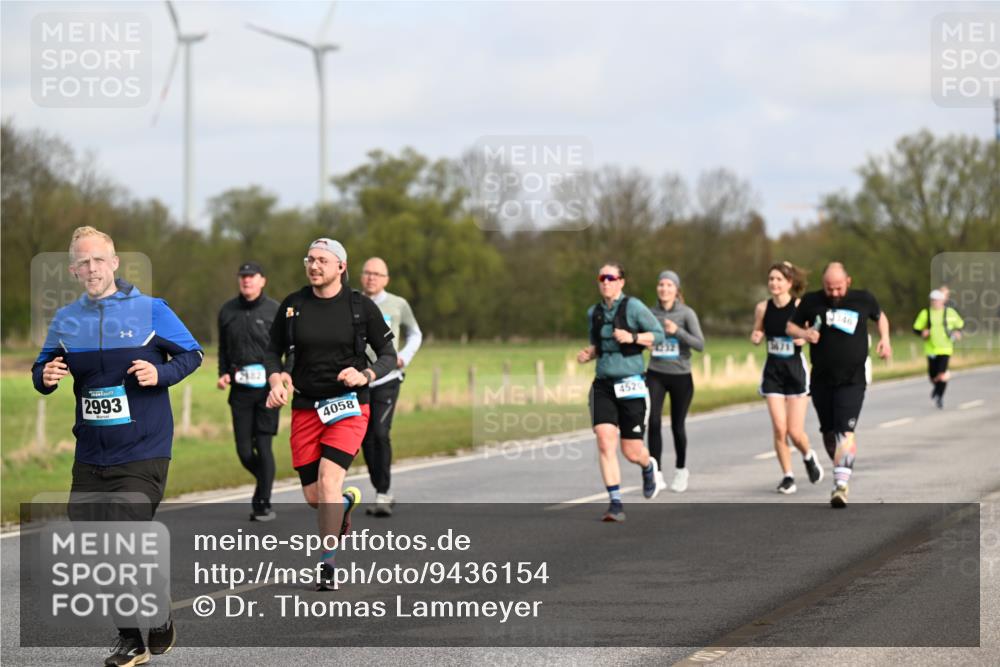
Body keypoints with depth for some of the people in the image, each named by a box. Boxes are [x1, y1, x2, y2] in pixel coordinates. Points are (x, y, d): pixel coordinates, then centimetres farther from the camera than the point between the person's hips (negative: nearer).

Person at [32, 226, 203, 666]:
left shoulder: (149, 310, -4)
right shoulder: (65, 320, 6)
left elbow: (192, 353, 3)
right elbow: (41, 370, 16)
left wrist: (161, 374, -15)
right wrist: (45, 377, -8)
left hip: (143, 452, -5)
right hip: (91, 456, 5)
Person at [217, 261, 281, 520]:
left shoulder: (275, 310, -1)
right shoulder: (228, 311, 10)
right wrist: (223, 373, 8)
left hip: (267, 387, -3)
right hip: (240, 389, 3)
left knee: (263, 446, -7)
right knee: (244, 450, 2)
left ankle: (263, 504, 3)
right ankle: (265, 483, 30)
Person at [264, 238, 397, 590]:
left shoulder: (361, 306, -3)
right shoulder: (293, 305, 3)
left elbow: (388, 355, 2)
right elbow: (273, 352, 12)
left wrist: (365, 376, -17)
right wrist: (276, 379, -9)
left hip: (348, 406, -3)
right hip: (306, 408, 3)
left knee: (328, 481, -20)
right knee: (313, 498, 4)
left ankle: (327, 566, -12)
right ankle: (347, 500, 42)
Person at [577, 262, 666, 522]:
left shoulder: (633, 307, -6)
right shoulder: (594, 313, 9)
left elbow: (658, 334, -3)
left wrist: (632, 337, -18)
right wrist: (588, 354, 3)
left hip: (630, 385, -4)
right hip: (603, 385, 4)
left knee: (632, 452, 2)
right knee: (605, 443, -14)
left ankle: (649, 467, 40)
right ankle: (616, 503, -9)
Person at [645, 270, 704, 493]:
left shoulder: (687, 313, -6)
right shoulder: (650, 313, 2)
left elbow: (700, 345, -14)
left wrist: (677, 331, -26)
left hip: (681, 376, -1)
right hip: (656, 375, 2)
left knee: (677, 426, 6)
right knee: (654, 422, -15)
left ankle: (681, 470, 28)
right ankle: (656, 474, -11)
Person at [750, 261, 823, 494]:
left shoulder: (800, 307, -9)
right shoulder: (763, 308, -1)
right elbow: (757, 334, 13)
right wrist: (755, 337, -9)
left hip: (795, 370, -2)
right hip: (773, 372, 2)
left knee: (795, 432, -5)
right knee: (779, 429, -6)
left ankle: (808, 457, 28)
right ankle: (787, 476, 10)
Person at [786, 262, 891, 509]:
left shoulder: (863, 299, 1)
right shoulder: (812, 301, 0)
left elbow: (880, 316, 21)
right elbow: (790, 326, 10)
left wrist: (885, 339, 5)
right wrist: (805, 333, -11)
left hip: (853, 379, -3)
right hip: (821, 379, 3)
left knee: (845, 432, -17)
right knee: (828, 432, 10)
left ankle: (841, 484, -22)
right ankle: (841, 469, 34)